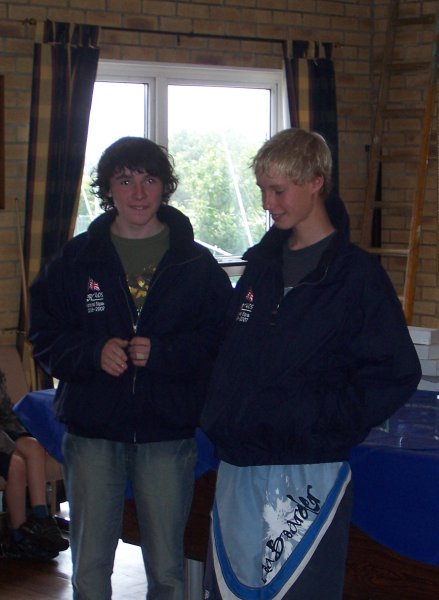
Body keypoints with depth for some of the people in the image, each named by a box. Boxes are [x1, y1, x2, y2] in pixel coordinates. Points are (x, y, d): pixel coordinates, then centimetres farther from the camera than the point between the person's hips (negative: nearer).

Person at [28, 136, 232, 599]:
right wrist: (94, 353, -15)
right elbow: (45, 336, 3)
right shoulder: (76, 259, 5)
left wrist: (163, 352, -18)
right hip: (92, 431, 1)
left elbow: (222, 338, -2)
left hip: (168, 434, 0)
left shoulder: (197, 264, 2)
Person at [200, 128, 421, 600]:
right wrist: (218, 416, 5)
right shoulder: (261, 264, 11)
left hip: (307, 475, -6)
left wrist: (318, 423, -16)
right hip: (237, 467, 6)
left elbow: (394, 376, -11)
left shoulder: (356, 274, -8)